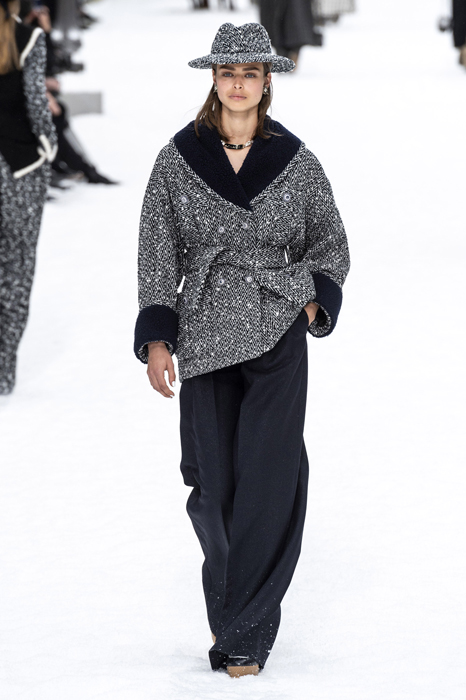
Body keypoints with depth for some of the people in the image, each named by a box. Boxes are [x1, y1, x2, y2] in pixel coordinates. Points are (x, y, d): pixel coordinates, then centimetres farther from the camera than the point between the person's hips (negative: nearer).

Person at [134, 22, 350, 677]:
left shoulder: (295, 161, 3)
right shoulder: (178, 159, 3)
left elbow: (331, 243, 14)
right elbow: (157, 251, 4)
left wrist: (315, 302, -3)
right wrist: (156, 338, -3)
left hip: (278, 335, -1)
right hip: (204, 338, 1)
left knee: (268, 481, -9)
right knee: (214, 486, 3)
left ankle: (244, 633, -4)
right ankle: (233, 596, 27)